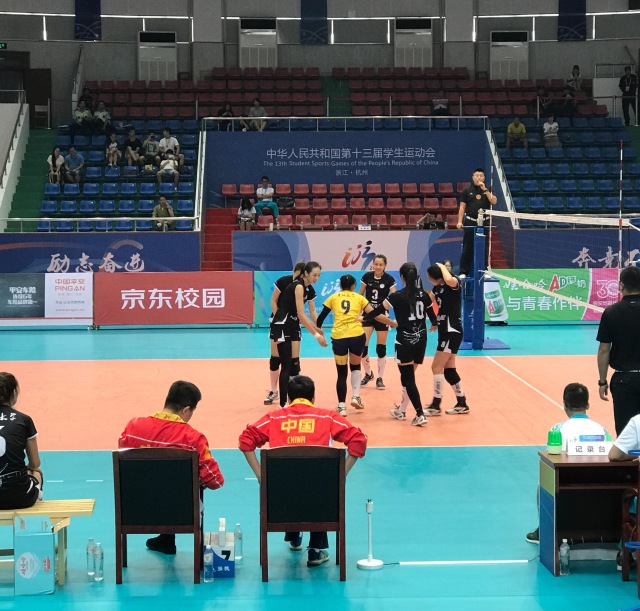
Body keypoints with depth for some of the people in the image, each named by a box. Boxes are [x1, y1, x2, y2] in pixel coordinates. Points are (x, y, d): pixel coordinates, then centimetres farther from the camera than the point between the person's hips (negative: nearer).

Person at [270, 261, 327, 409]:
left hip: (293, 327, 9)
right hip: (282, 326, -9)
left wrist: (315, 328, 8)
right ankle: (283, 404, -3)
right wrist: (316, 335, -24)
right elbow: (301, 315, -24)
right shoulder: (298, 286, -20)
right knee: (286, 366, -7)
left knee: (294, 364, 7)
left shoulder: (306, 287, 8)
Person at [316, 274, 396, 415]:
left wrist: (318, 329, 33)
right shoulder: (359, 298, 15)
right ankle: (355, 396, 11)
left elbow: (321, 317, 14)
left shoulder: (333, 297, 16)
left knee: (341, 373, 10)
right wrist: (394, 323, 15)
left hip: (338, 337, 0)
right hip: (356, 336, 0)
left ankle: (341, 406, 6)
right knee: (355, 367, 25)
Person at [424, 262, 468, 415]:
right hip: (445, 332, 9)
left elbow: (449, 280, -39)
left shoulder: (454, 283, -15)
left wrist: (442, 267, -22)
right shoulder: (438, 287, 9)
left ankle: (435, 406, -3)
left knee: (436, 367, -8)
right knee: (449, 369, 11)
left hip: (452, 332, -9)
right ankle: (462, 404, 19)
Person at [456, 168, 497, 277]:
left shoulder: (488, 190, 9)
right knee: (467, 249, 0)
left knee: (485, 248, 3)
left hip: (484, 222, 1)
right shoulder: (467, 191, 5)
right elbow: (462, 207, 3)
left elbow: (494, 201, -6)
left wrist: (485, 189, -11)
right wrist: (460, 221, -8)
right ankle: (463, 272, 3)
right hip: (470, 222, -1)